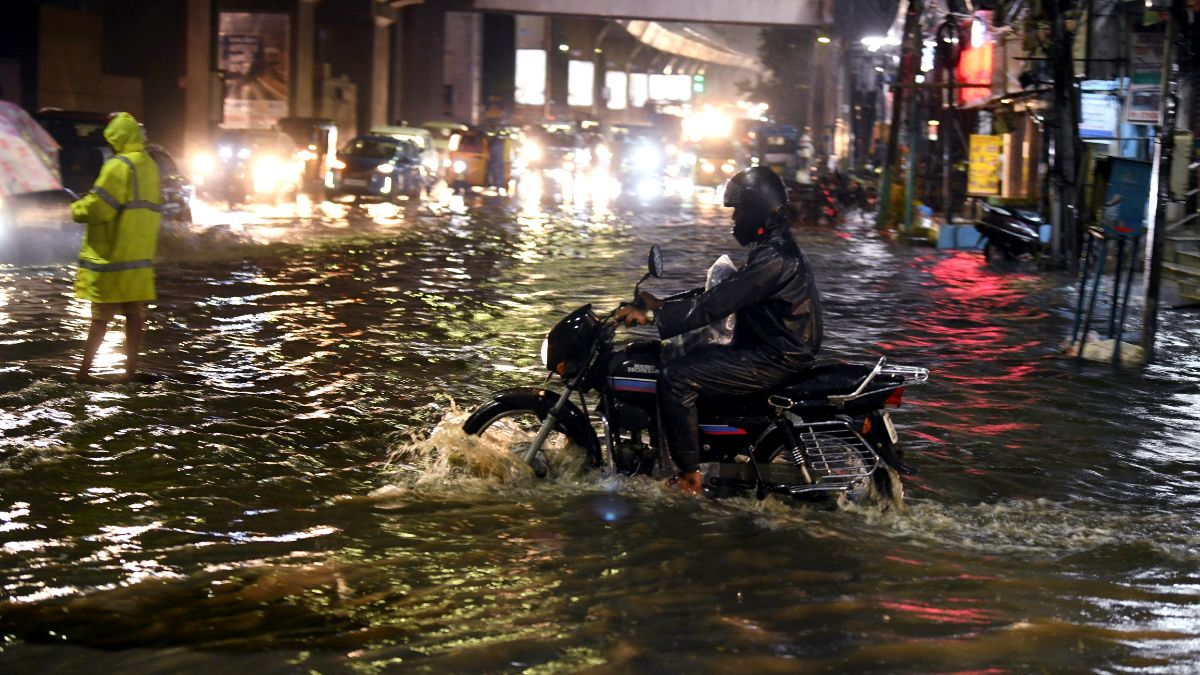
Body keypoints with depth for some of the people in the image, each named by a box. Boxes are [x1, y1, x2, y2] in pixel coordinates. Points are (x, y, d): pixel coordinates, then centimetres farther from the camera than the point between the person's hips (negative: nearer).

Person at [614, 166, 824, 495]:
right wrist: (664, 304, 10)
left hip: (775, 359, -11)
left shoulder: (775, 258, -22)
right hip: (776, 349, 11)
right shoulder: (774, 248, 13)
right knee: (684, 359, 21)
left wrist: (653, 316, -25)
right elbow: (718, 291, 17)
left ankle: (689, 475, -13)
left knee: (675, 379, -16)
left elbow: (717, 303, -27)